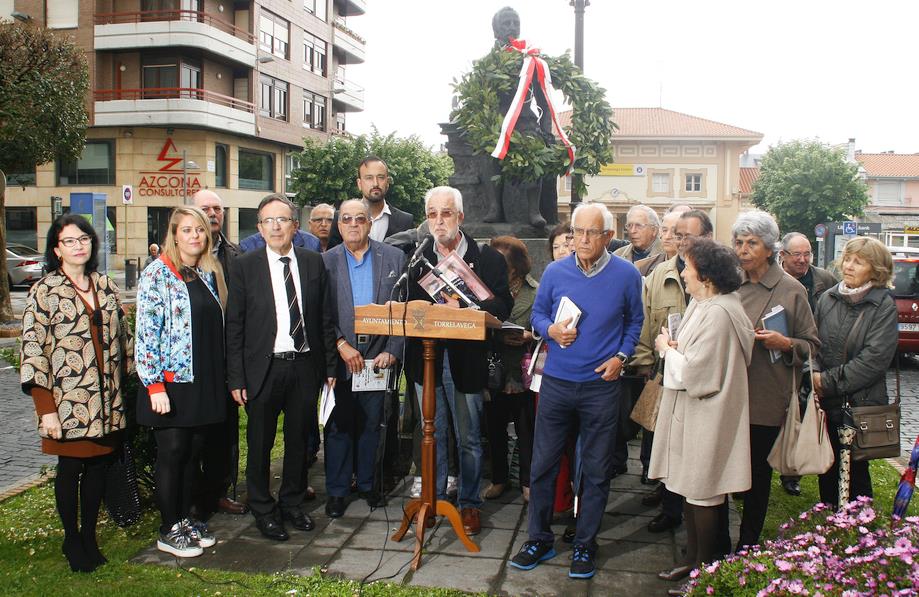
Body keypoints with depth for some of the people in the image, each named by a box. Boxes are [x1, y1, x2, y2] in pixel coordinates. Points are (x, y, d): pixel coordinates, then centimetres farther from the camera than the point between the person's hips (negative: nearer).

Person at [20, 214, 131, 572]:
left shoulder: (105, 285, 7)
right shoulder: (44, 291, -6)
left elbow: (121, 338, 13)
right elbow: (33, 351, -10)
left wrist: (128, 385, 8)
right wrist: (46, 408, -15)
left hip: (107, 400, 4)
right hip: (68, 401, -4)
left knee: (98, 466, 11)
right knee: (70, 469, 7)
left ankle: (90, 536, 27)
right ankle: (72, 540, 25)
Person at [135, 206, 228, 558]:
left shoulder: (209, 273, 11)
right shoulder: (157, 274, -8)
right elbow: (147, 331, -13)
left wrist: (222, 376, 14)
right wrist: (155, 384, -18)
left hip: (204, 380, 6)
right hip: (171, 382, -6)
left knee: (193, 452, 12)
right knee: (172, 452, 1)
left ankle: (185, 519, 25)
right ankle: (169, 531, 14)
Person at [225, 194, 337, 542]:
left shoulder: (314, 263, 4)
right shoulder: (243, 267, -3)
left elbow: (325, 318, 7)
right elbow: (234, 327, -3)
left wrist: (330, 367, 5)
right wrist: (236, 378, -7)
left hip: (305, 366, 2)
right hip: (263, 368, -2)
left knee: (299, 440, 14)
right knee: (260, 444, 9)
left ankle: (292, 504, 32)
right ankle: (263, 510, 26)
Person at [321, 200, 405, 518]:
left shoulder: (394, 258, 2)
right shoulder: (326, 261, 2)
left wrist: (392, 351, -6)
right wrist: (341, 344, -12)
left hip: (378, 356, 1)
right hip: (339, 357, -1)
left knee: (371, 423, 11)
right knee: (339, 426, 5)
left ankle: (366, 483, 27)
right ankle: (337, 490, 17)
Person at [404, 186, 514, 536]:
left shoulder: (487, 258, -1)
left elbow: (503, 305, -8)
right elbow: (407, 304, 9)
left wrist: (463, 308, -20)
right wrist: (419, 308, -13)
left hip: (465, 359, -2)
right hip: (426, 358, 3)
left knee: (469, 438, 7)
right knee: (431, 435, 13)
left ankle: (469, 503, 21)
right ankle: (433, 498, 28)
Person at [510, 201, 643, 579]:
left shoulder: (626, 275, -4)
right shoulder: (555, 272, -3)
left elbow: (634, 321, 9)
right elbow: (537, 314, 9)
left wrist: (621, 356, -5)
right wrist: (551, 330, -12)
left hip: (601, 385, -1)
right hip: (556, 382, 1)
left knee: (596, 470, 8)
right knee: (542, 464, 6)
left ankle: (585, 546, 24)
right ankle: (539, 539, 23)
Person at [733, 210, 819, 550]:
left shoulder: (791, 290, -3)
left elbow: (812, 344, 0)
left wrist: (785, 344, -17)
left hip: (765, 399, -3)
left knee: (758, 472, 9)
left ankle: (748, 545, 23)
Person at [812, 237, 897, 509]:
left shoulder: (884, 306, -6)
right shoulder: (828, 298, 6)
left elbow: (875, 358, -13)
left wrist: (829, 381, -13)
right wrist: (815, 374, -12)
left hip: (861, 404, -3)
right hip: (826, 404, 4)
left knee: (855, 470, 4)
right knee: (827, 469, 12)